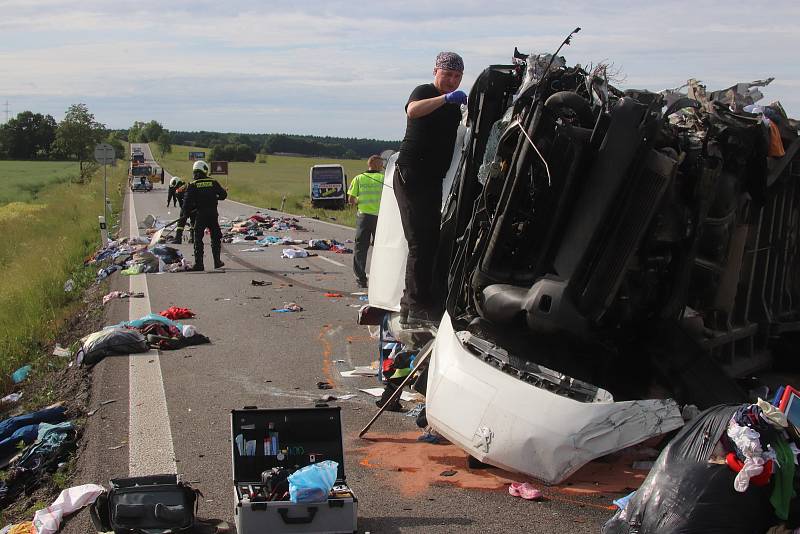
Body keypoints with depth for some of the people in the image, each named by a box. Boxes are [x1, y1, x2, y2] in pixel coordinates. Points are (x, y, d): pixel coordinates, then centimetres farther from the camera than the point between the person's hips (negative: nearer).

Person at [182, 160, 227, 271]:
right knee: (215, 238, 14)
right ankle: (217, 262, 16)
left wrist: (185, 211, 8)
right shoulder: (213, 182, 1)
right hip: (213, 214, 2)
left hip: (200, 215, -2)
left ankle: (199, 264, 1)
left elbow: (187, 201, -8)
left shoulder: (192, 185, -4)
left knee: (198, 239, 5)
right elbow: (223, 194, 9)